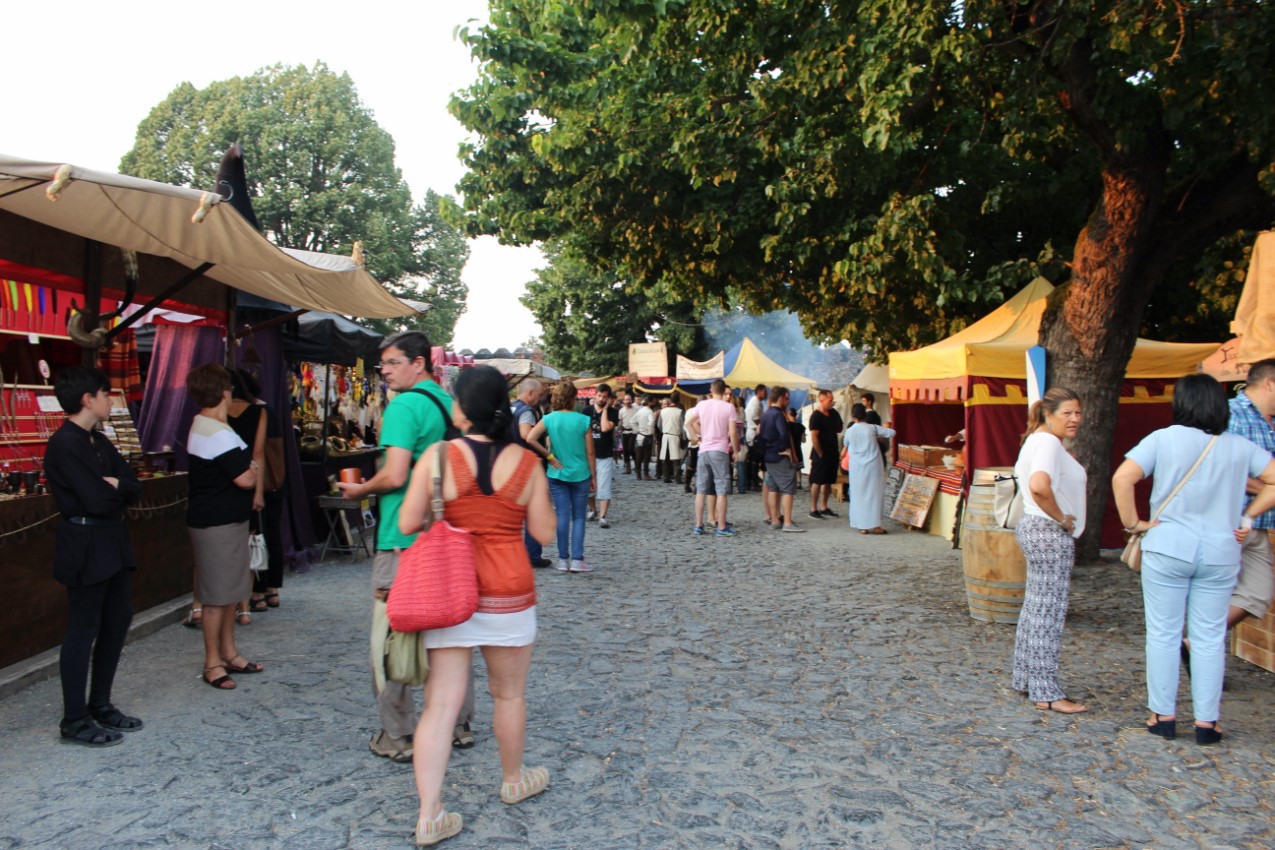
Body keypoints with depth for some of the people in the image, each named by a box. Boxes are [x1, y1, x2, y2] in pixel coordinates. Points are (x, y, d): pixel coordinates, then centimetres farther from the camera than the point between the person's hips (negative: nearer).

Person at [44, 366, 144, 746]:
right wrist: (117, 489, -2)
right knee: (83, 631, -1)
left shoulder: (99, 442, 13)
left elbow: (135, 489, 7)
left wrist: (113, 485, -13)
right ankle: (75, 720, 11)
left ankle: (101, 705, 28)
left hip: (112, 543, 9)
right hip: (85, 547, -9)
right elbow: (97, 500, -22)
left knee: (117, 622, 15)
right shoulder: (64, 444, -16)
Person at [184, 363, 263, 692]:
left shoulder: (201, 427, 13)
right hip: (218, 522, -11)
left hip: (223, 519, 11)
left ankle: (228, 652, 28)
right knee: (217, 594, -1)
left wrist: (247, 464, -4)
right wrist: (253, 469, -1)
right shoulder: (219, 435, -21)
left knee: (230, 589, 18)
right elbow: (245, 478, -20)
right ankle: (212, 663, 10)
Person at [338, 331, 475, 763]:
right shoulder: (449, 404, 11)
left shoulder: (404, 405, -14)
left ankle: (398, 738, 10)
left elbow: (394, 476, -22)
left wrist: (359, 490, -3)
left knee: (390, 638, 3)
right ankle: (459, 725, 26)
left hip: (404, 539, -8)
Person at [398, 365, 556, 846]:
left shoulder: (437, 457, -8)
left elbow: (407, 524, -5)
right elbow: (544, 533, -1)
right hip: (508, 593, 0)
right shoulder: (525, 463, -6)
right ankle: (513, 781, 39)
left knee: (440, 702, 5)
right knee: (509, 694, 19)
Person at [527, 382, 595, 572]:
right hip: (580, 474, -1)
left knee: (562, 515, 7)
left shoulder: (549, 419, -4)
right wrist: (593, 475, 5)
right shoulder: (584, 420, -9)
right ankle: (577, 559, 3)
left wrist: (549, 456, -5)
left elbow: (529, 439, -13)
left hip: (557, 473, 2)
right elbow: (590, 452, -5)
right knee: (578, 516, 7)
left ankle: (563, 560, 11)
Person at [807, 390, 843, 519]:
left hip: (832, 453, 7)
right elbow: (814, 437, -16)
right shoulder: (816, 416, -13)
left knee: (828, 481, 12)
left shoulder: (833, 413, 9)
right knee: (817, 482, -3)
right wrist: (820, 454, -14)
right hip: (821, 454, -7)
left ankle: (824, 507, 20)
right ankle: (813, 509, 3)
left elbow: (839, 430, 15)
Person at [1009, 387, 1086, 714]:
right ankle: (1046, 693, 2)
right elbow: (1039, 486, -36)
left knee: (1035, 607, 16)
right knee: (1048, 611, -5)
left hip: (1035, 529, 11)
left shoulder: (1037, 440, 14)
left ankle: (1025, 679, 25)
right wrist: (1062, 518, -21)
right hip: (1050, 535, -11)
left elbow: (1023, 472, 31)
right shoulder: (1048, 443, -18)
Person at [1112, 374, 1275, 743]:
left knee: (1163, 635, 8)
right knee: (1209, 638, 10)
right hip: (1220, 553, 2)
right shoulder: (1240, 447, 3)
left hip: (1168, 548, -2)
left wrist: (1133, 523, -6)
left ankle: (1163, 716, 15)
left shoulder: (1162, 439, -6)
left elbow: (1122, 479, -16)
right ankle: (1206, 722, 15)